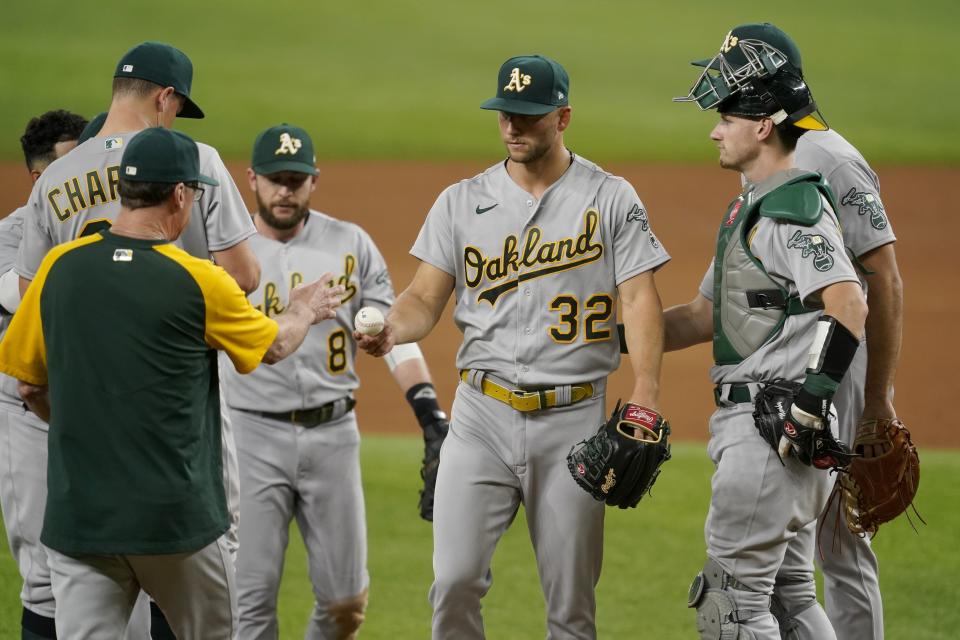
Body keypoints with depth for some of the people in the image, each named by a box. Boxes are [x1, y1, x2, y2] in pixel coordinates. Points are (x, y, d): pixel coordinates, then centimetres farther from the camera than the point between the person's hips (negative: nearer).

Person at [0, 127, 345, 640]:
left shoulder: (59, 267, 0)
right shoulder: (200, 281, -8)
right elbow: (274, 345, 11)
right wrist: (303, 313, 33)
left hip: (78, 516, 2)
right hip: (176, 518, -2)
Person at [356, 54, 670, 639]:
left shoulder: (612, 200, 1)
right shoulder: (462, 201, 8)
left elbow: (638, 297, -5)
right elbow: (427, 297, 6)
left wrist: (646, 389, -19)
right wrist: (392, 330, -17)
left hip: (572, 419, -1)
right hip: (482, 415, 2)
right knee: (455, 580, -9)